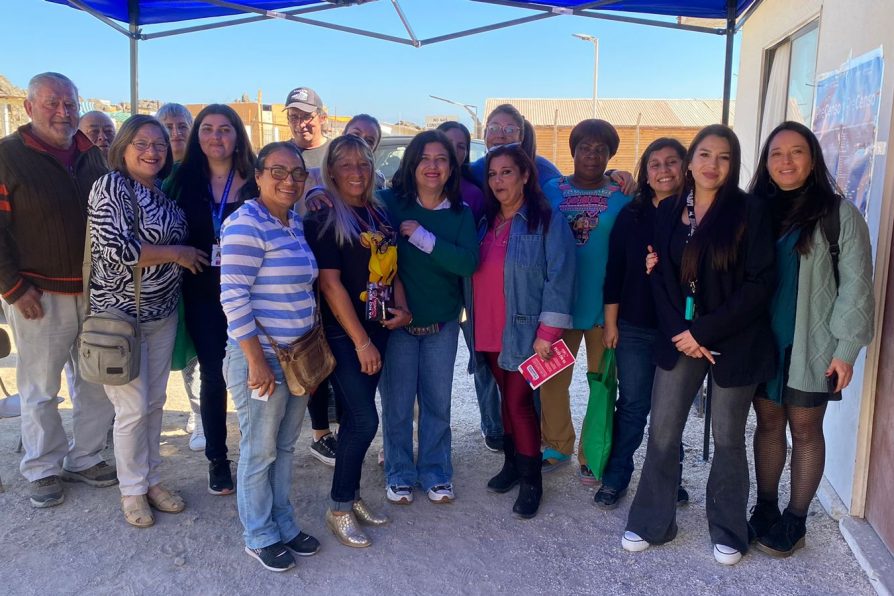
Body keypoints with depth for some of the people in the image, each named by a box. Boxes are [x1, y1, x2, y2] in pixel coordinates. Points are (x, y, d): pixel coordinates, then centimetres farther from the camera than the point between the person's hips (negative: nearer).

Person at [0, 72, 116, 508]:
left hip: (95, 292, 5)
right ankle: (43, 469, 23)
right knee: (40, 390, 8)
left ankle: (85, 457, 29)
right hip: (39, 296, -5)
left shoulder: (93, 155, 9)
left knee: (98, 385, 12)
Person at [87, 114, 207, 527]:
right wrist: (177, 253, -17)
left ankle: (151, 479, 28)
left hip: (162, 313, 7)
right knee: (133, 408, -1)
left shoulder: (162, 192, 9)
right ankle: (132, 490, 18)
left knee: (155, 402, 14)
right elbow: (115, 248, -23)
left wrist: (182, 254, 5)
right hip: (121, 315, -7)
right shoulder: (111, 186, -13)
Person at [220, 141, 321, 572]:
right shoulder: (245, 224, -16)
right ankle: (260, 537, 25)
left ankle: (283, 524, 35)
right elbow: (233, 297, -20)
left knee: (285, 447, 19)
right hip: (261, 358, -8)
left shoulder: (296, 223, 10)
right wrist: (256, 359, -20)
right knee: (259, 451, 7)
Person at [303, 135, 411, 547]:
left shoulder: (379, 213, 10)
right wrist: (361, 341, -15)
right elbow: (330, 283, -15)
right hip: (343, 335, -6)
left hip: (377, 329, 6)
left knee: (356, 418, 14)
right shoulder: (323, 219, -10)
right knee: (365, 420, -5)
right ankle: (338, 509, 12)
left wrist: (402, 307, -1)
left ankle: (352, 496, 28)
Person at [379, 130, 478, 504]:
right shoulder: (391, 203, -7)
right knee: (397, 402, 8)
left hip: (443, 323, 2)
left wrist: (424, 238, -21)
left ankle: (436, 473, 30)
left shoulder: (461, 214, -2)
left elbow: (469, 262, -15)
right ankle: (399, 474, 27)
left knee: (437, 402, 13)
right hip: (398, 319, -2)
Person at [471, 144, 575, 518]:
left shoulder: (547, 220, -8)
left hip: (523, 329, -6)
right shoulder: (485, 221, 12)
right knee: (506, 397, 15)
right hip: (488, 330, 6)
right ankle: (511, 464, 31)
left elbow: (559, 278, -13)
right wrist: (474, 321, 7)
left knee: (519, 402, -3)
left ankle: (531, 481, 11)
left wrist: (547, 332, -17)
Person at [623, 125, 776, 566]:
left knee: (727, 438, 8)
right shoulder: (668, 212, 5)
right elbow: (660, 277, 5)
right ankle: (651, 522, 23)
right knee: (662, 432, 5)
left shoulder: (750, 212, -7)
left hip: (734, 342, -3)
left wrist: (706, 331, -15)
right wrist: (681, 332, -9)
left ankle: (728, 531, 28)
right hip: (680, 338, 3)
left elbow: (760, 283, -11)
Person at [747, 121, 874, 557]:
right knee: (768, 423, 12)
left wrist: (846, 348, -11)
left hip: (812, 345, -3)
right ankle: (765, 509, 26)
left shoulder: (838, 212, -4)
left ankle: (795, 520, 20)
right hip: (761, 341, 3)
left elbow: (856, 284, -7)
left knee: (805, 430, 6)